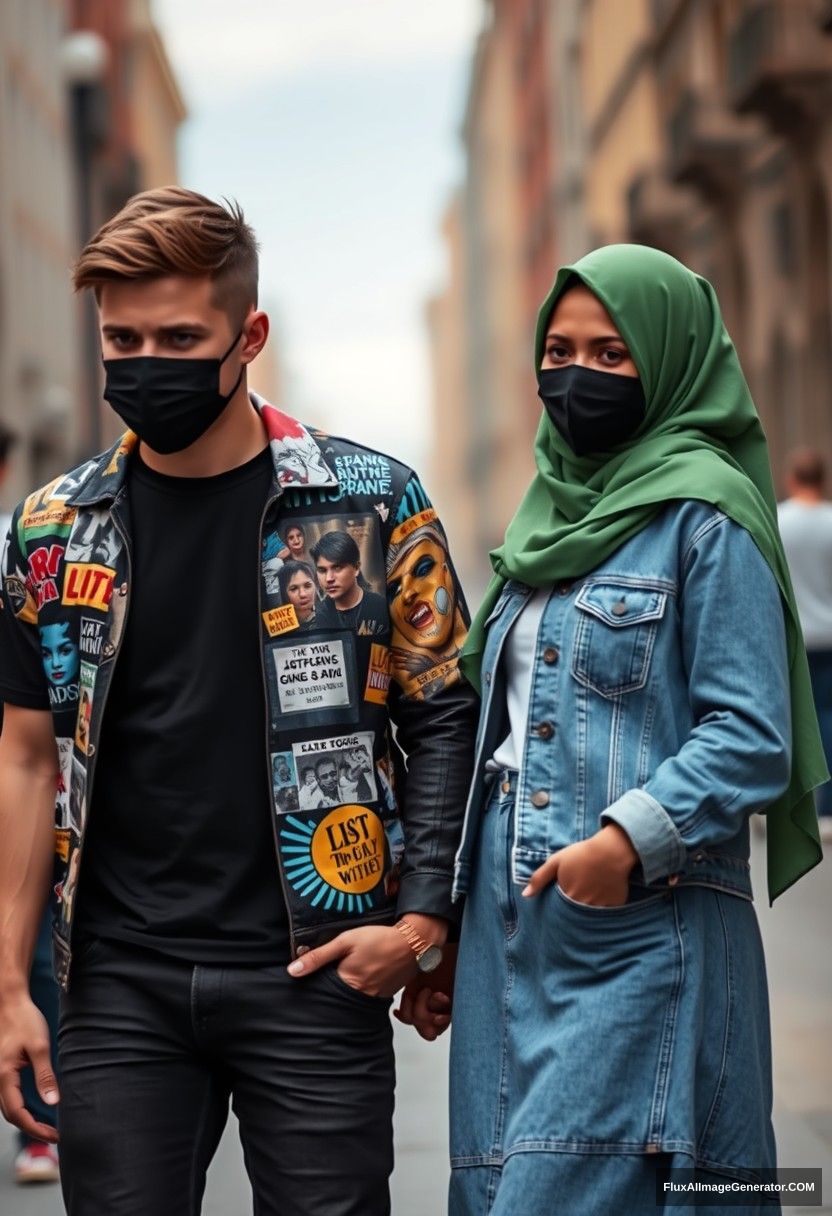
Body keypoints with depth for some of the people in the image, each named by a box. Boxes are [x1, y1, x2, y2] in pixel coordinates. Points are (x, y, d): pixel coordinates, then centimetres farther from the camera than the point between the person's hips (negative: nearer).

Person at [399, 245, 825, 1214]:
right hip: (510, 935, 8)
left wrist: (630, 839, -25)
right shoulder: (555, 518, 18)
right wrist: (439, 934, 18)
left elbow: (752, 736, -12)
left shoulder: (703, 519, -5)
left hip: (642, 941, -7)